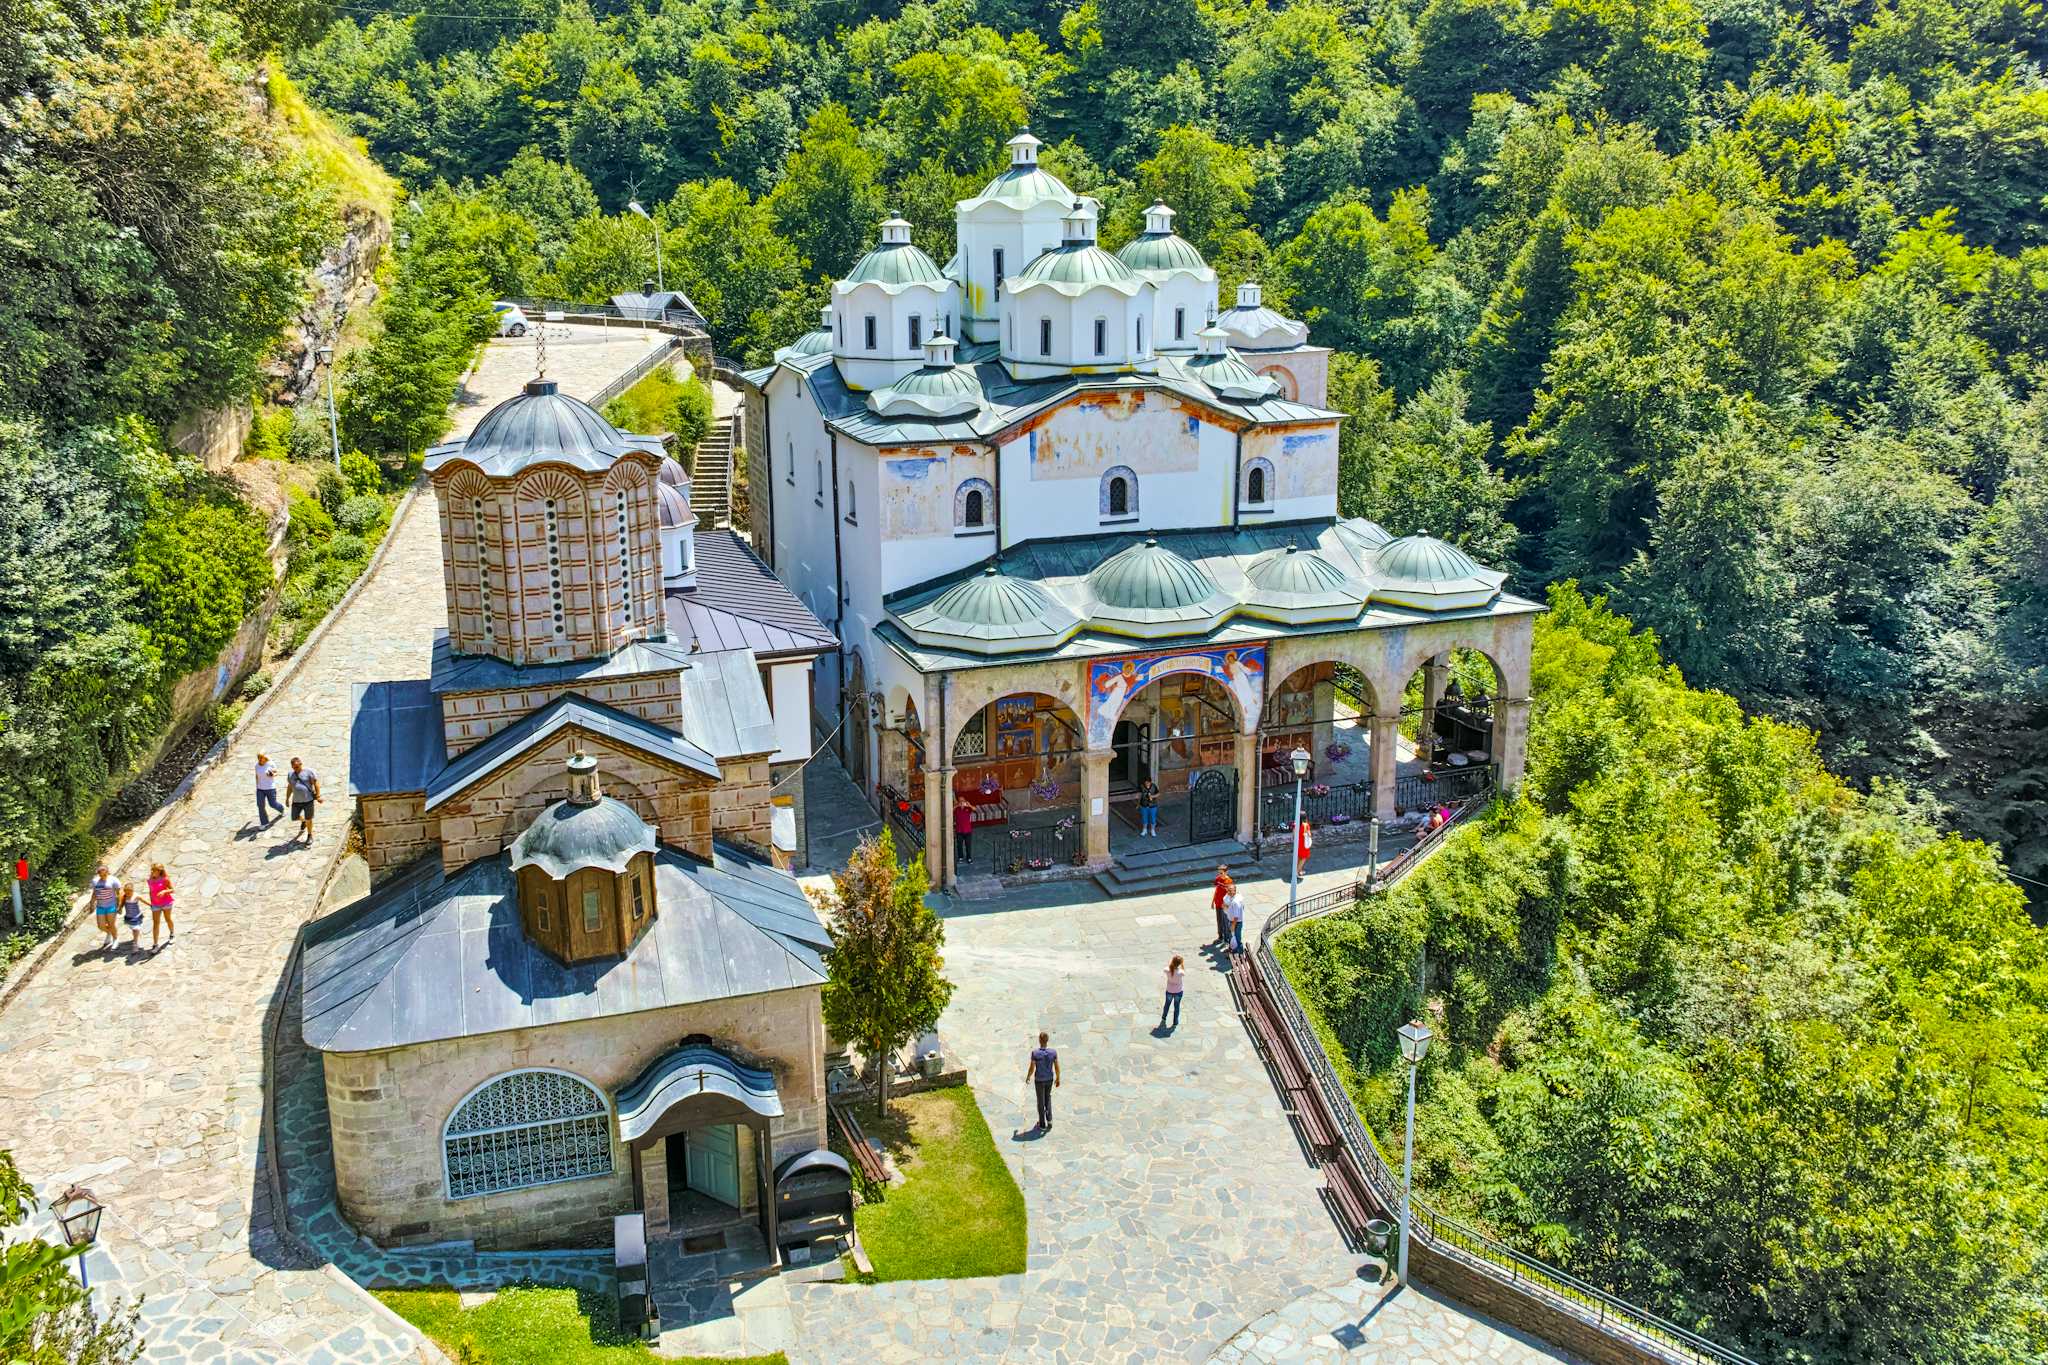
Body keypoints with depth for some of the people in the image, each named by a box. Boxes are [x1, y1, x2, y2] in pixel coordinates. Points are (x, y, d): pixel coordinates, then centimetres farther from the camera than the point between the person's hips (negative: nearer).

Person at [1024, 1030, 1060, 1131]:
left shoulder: (1035, 1052, -23)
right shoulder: (1053, 1052, -15)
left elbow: (1032, 1068, -16)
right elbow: (1057, 1067, -8)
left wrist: (1028, 1077, 5)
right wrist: (1058, 1078, 10)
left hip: (1039, 1080, -2)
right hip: (1050, 1079, 2)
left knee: (1041, 1101, 15)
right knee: (1048, 1097, 29)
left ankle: (1042, 1124, 27)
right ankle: (1049, 1118, 18)